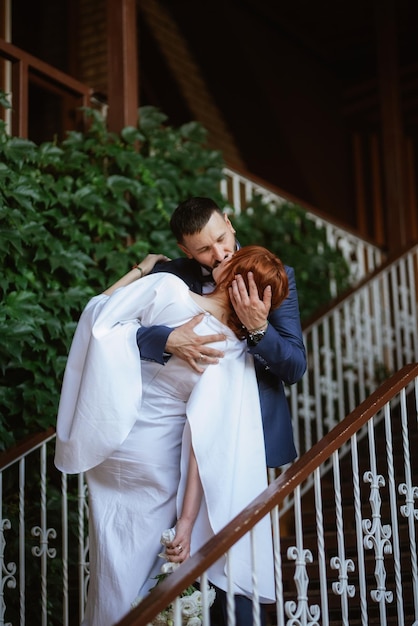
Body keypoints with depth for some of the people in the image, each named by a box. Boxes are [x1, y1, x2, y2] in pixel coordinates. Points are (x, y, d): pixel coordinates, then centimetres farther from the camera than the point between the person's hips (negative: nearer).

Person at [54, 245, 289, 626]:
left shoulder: (167, 288, -20)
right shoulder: (234, 352, -11)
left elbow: (98, 314, -11)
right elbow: (203, 439, -14)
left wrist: (139, 271, 5)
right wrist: (187, 523, -12)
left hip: (114, 441, -1)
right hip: (161, 460, 1)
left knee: (115, 572, 11)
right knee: (147, 572, 16)